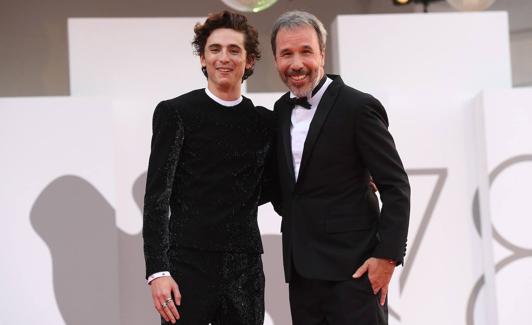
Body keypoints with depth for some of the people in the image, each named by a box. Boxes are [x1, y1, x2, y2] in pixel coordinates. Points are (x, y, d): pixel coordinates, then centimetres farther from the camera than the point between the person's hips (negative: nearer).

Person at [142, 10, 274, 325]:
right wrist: (158, 270, -12)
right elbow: (157, 197, -3)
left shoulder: (265, 122, 10)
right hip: (189, 265, -3)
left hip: (246, 271, 3)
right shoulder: (175, 113, -1)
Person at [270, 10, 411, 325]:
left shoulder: (359, 107, -9)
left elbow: (396, 187, -11)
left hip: (352, 269, -6)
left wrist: (388, 255, -16)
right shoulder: (282, 110, 11)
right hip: (301, 271, 6)